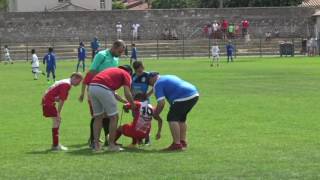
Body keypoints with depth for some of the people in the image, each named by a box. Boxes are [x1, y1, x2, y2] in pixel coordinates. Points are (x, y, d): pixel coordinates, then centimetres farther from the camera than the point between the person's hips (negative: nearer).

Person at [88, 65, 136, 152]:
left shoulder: (113, 70, 34)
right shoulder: (126, 75, 15)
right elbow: (127, 93, 2)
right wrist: (133, 105, 17)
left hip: (92, 87, 7)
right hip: (103, 89, -7)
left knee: (98, 117, 17)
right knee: (114, 117, 6)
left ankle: (96, 144, 15)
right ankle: (111, 145, 8)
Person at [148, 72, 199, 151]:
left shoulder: (158, 84, 2)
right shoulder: (167, 78, 29)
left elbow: (161, 103, -8)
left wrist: (156, 114, 8)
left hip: (184, 97, -9)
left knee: (172, 118, -2)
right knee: (181, 118, 24)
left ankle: (177, 144, -6)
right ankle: (183, 142, 30)